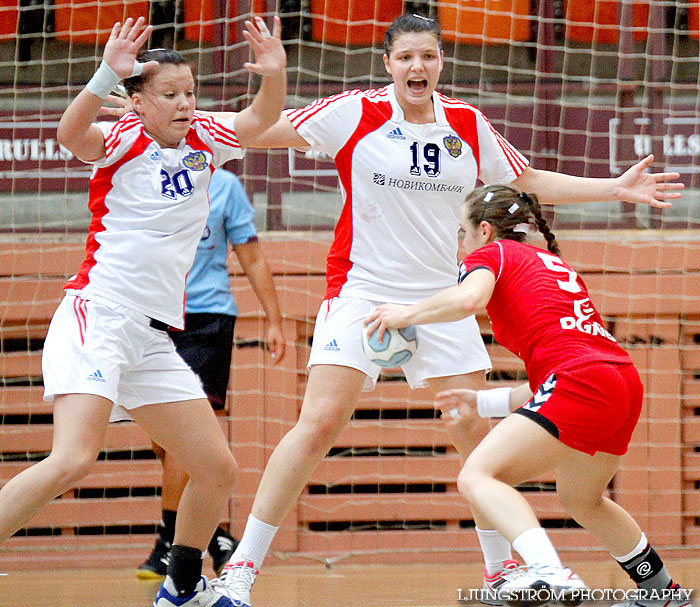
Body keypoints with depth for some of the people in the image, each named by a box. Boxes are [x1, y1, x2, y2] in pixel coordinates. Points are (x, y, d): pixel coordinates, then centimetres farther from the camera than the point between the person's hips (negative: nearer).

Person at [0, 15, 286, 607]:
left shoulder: (201, 140, 13)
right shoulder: (124, 140, -6)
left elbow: (262, 119, 14)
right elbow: (72, 132, -25)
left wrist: (275, 73, -8)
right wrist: (107, 74, -42)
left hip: (154, 336, 8)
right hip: (97, 315, -7)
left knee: (217, 469, 7)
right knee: (73, 459, -26)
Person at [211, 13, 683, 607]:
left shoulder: (468, 125, 5)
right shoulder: (357, 112, -7)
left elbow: (530, 180, 17)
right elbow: (263, 130, -8)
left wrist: (617, 188, 14)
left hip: (439, 299, 4)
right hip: (361, 290, -4)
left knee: (479, 434, 3)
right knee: (319, 424, -16)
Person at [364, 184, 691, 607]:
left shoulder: (490, 253, 11)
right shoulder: (552, 263, 33)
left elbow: (467, 299, -15)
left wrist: (408, 314, 1)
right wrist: (483, 403, 33)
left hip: (582, 382, -9)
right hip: (627, 382, 9)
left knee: (478, 477, -13)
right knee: (581, 499, 31)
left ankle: (550, 572, -35)